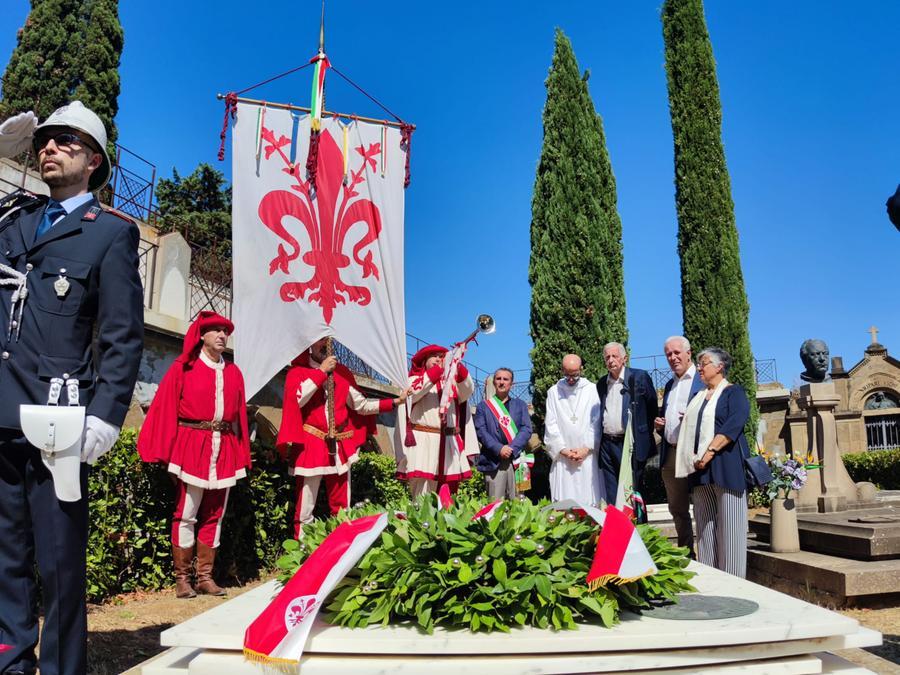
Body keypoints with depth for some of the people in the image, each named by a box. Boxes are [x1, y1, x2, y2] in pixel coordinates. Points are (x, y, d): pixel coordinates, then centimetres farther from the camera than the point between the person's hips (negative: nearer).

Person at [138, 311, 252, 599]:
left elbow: (239, 414, 11)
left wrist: (241, 457, 6)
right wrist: (166, 454, -7)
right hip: (191, 446, -4)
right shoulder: (183, 368, 2)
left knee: (214, 515, 8)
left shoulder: (233, 373, 14)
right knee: (186, 514, 0)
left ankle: (205, 577, 16)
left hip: (224, 448, 4)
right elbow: (166, 410, -2)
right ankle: (182, 578, 10)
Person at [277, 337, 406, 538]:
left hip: (340, 447, 4)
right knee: (305, 508, -3)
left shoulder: (342, 372, 13)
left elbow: (361, 405, 14)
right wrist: (321, 371, -12)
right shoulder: (298, 370, 2)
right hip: (311, 446, -4)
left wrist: (395, 401, 7)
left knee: (342, 508, 10)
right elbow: (295, 398, -17)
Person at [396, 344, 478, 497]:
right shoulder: (415, 378, 14)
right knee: (422, 496, -9)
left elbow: (468, 392, 2)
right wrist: (438, 370, -14)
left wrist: (458, 367, -13)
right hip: (422, 442, -3)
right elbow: (414, 393, -9)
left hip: (449, 443, 3)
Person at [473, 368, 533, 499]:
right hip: (493, 461, -1)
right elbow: (480, 431, 1)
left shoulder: (520, 405, 17)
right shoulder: (483, 406, 12)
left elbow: (527, 429, 5)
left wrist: (512, 448, -10)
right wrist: (499, 449, -13)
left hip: (516, 458, 1)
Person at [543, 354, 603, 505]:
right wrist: (563, 450, -5)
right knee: (563, 501, -1)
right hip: (562, 457, 1)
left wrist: (587, 448, -7)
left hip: (587, 455, 0)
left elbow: (596, 423, 1)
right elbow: (551, 424, 3)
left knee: (588, 500, 0)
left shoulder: (592, 389, 3)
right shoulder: (554, 392, 4)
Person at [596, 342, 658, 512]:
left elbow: (653, 407, 2)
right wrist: (600, 441, 11)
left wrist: (644, 434, 1)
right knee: (611, 496, 8)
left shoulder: (639, 377, -1)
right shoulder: (601, 384, 13)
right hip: (607, 445, 5)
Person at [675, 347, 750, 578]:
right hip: (700, 469, 6)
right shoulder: (698, 397, 21)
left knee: (729, 525, -5)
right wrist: (691, 455, 5)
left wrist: (710, 452, -20)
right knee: (704, 527, 5)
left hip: (726, 466, -6)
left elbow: (733, 425, -14)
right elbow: (688, 429, 22)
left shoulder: (734, 392, 1)